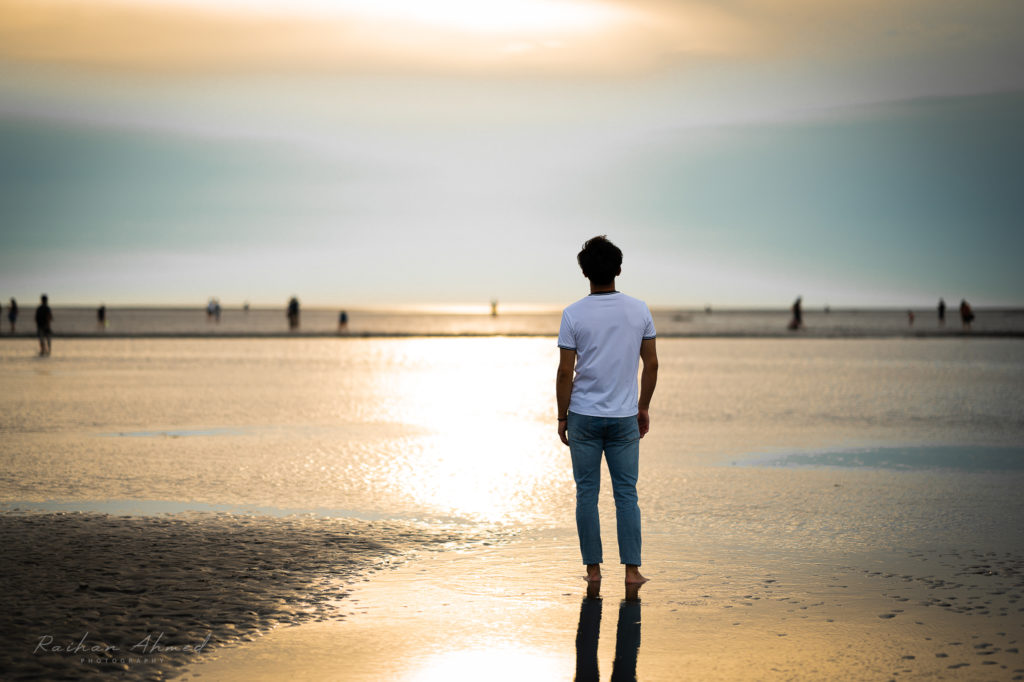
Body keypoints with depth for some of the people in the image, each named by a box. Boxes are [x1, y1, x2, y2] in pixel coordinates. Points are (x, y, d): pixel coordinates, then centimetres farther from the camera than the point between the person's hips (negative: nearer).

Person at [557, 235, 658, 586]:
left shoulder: (573, 314, -8)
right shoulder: (639, 310, -1)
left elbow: (565, 372, -8)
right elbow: (652, 364, 3)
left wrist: (562, 417, 2)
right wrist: (644, 407, 15)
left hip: (583, 415, -2)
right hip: (624, 416, 2)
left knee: (587, 493, 7)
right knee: (626, 493, 6)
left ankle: (593, 567, 11)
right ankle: (631, 568, 3)